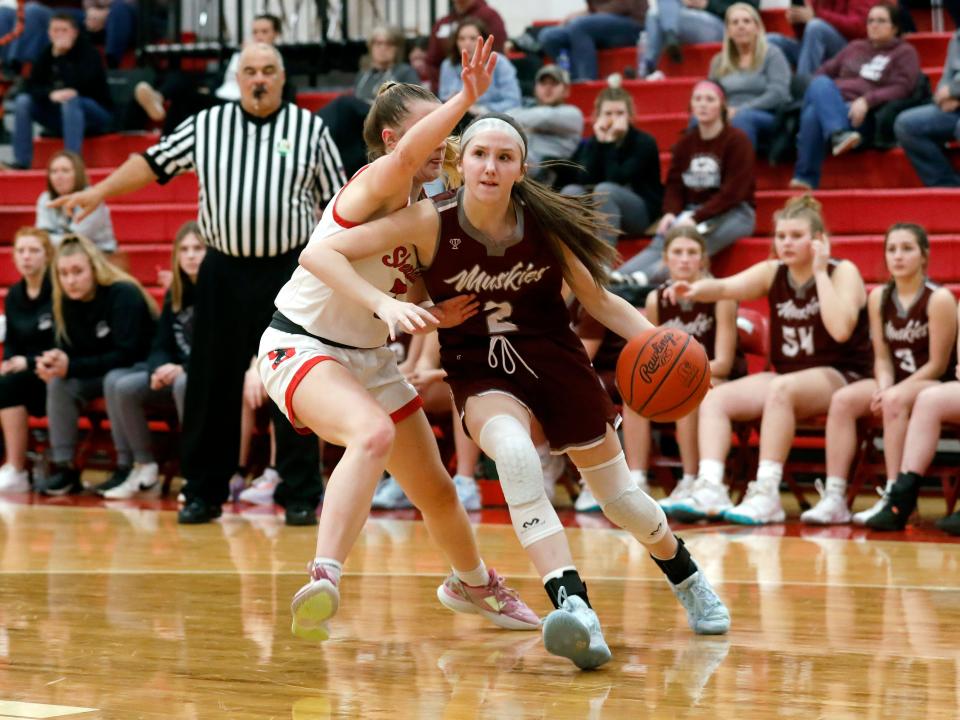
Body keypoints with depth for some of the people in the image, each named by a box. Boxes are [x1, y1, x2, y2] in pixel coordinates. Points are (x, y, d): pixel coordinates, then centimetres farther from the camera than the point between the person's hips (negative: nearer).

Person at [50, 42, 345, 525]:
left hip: (289, 270, -2)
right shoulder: (207, 125, 6)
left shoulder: (310, 129, 3)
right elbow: (154, 162, 5)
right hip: (224, 272, 2)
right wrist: (99, 192, -5)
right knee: (211, 383, 4)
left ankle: (300, 494, 6)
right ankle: (203, 492, 14)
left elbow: (335, 201, 5)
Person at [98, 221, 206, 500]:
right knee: (118, 383, -13)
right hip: (175, 373, 7)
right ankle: (144, 470, -9)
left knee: (184, 384, -39)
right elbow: (161, 346, 11)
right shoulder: (175, 295, 11)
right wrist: (159, 369, -13)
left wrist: (183, 369, -25)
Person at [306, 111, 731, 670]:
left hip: (558, 362, 2)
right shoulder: (431, 222, -18)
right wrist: (384, 303, -35)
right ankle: (574, 607, -41)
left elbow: (598, 299, 0)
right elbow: (319, 254, -21)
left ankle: (690, 582, 43)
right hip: (482, 374, -2)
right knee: (514, 453, -36)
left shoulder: (544, 221, -13)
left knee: (620, 499, 12)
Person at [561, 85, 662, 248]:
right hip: (598, 214, 4)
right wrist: (599, 141, -13)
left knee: (605, 190, -32)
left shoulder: (644, 142, -7)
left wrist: (611, 142, -18)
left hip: (642, 212, -4)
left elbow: (616, 181, -19)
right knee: (571, 191, -22)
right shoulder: (591, 143, 6)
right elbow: (584, 180, -11)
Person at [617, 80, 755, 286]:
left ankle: (641, 279, -59)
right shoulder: (686, 142, 13)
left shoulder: (737, 140, -5)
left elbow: (733, 191, -14)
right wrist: (670, 213, -13)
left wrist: (697, 218, -23)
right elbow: (674, 183, 9)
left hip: (732, 213, -5)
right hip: (691, 212, 5)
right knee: (660, 243, -27)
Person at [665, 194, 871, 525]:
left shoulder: (843, 272, -7)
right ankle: (710, 488, -29)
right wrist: (697, 289, -34)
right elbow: (726, 287, -12)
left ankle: (766, 494, -38)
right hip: (786, 375, 6)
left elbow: (841, 329, -24)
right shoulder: (772, 273, 6)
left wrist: (820, 272, -19)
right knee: (714, 399, -13)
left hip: (839, 377, -6)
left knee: (781, 389, -36)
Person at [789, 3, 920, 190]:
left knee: (813, 114, -34)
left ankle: (806, 178, -36)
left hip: (859, 114, -5)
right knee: (820, 84, -31)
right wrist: (819, 92, 4)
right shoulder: (855, 47, 29)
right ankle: (839, 135, -50)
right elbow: (826, 71, 28)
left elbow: (901, 88, -4)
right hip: (830, 104, 5)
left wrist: (866, 101, -19)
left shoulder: (905, 52, 10)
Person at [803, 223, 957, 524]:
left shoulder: (939, 299, -11)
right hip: (895, 384, 5)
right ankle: (834, 498, -27)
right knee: (842, 399, -22)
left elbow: (937, 365, -12)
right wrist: (884, 386, -15)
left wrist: (894, 391, -20)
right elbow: (882, 357, 6)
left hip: (935, 385, -5)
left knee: (895, 402, -37)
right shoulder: (879, 297, 5)